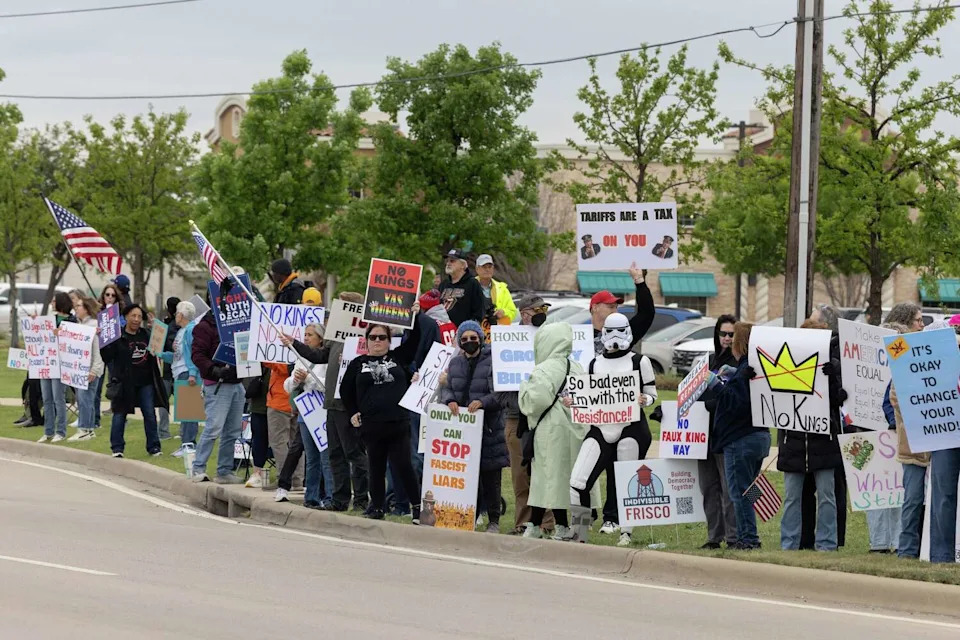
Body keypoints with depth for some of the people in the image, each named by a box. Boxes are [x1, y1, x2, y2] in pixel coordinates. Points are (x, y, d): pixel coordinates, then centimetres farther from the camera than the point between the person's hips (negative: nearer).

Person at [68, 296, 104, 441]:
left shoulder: (94, 325, -10)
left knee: (84, 397, -10)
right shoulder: (79, 324, 16)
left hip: (89, 369, -9)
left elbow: (98, 349, -15)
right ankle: (89, 428, 15)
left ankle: (84, 429, -8)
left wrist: (94, 370, -18)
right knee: (81, 398, 9)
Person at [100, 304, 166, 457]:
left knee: (150, 414, 5)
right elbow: (107, 357, -12)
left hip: (145, 382, 4)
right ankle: (117, 448, 8)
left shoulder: (146, 335, 9)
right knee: (120, 414, 1)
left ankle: (153, 446, 14)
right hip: (124, 382, -4)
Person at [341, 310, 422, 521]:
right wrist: (353, 413, 11)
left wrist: (414, 317, 0)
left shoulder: (398, 357, 11)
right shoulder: (358, 364, 11)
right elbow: (345, 391, 17)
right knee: (376, 468, 7)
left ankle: (418, 506, 2)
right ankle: (377, 507, 15)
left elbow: (414, 340, 9)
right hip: (372, 425, 1)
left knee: (403, 466, -6)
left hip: (398, 424, -1)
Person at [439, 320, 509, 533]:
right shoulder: (455, 363, 14)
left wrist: (482, 402, -27)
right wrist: (449, 400, -11)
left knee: (490, 476, 0)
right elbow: (446, 388, 11)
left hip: (489, 427, -4)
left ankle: (493, 521, 8)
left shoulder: (492, 362, -5)